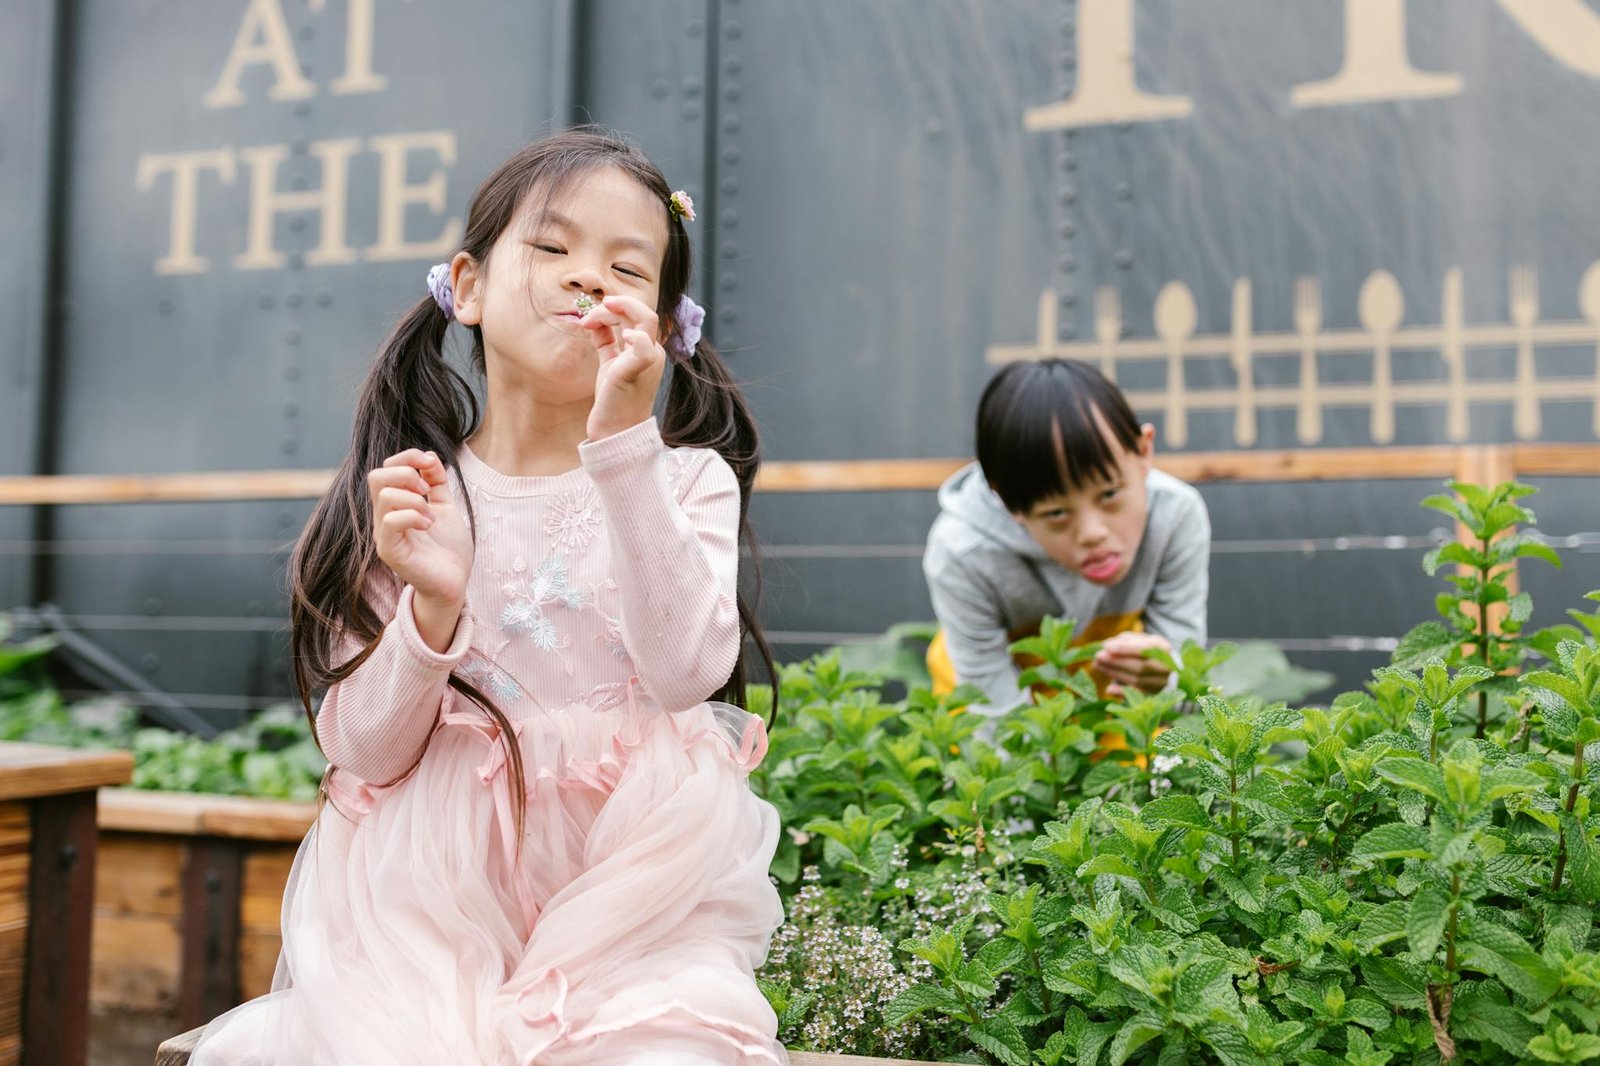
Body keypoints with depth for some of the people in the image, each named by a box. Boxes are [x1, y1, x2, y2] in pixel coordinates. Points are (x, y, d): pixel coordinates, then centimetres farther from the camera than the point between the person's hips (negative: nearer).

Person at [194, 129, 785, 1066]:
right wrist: (430, 608, -20)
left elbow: (688, 672, -18)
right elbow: (365, 752, -1)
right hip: (435, 888, 1)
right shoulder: (406, 494, 3)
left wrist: (625, 444, -24)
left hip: (638, 881, 0)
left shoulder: (686, 478, 1)